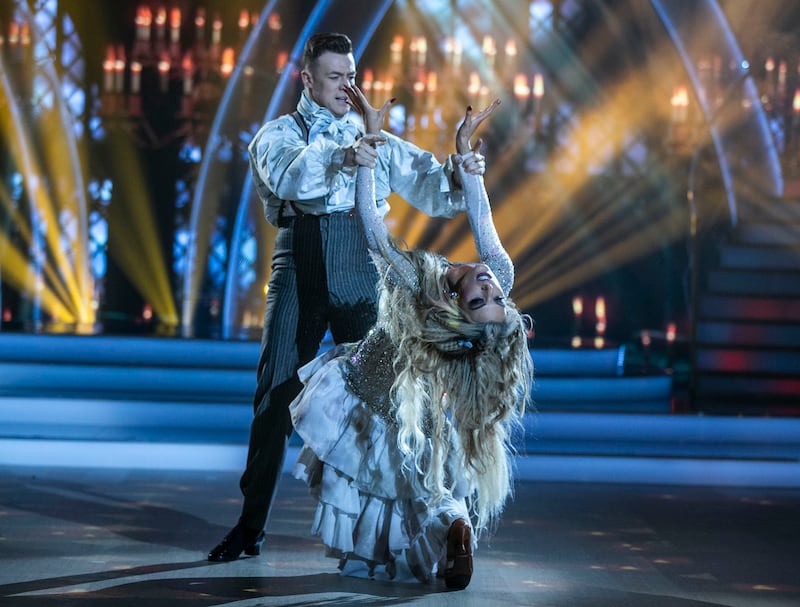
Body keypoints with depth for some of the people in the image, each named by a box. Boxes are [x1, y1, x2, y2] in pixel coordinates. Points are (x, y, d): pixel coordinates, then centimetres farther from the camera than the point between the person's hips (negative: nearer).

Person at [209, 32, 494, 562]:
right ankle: (251, 526, 6)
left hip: (361, 276, 2)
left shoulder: (377, 140, 15)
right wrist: (340, 155, -36)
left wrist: (457, 175, -15)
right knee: (276, 396, -2)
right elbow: (289, 178, -18)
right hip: (299, 275, -2)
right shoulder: (278, 134, 6)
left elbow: (431, 189, 8)